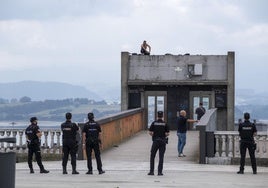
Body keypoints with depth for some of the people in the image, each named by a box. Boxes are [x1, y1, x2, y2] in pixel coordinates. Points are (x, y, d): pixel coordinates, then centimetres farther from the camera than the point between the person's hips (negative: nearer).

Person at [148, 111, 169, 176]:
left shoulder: (154, 123, -1)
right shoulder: (165, 124, 0)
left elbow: (150, 132, -3)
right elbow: (167, 133, -1)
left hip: (155, 141, -1)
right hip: (163, 141, 1)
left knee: (152, 157, 9)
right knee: (161, 157, 3)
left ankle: (151, 171, 2)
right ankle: (160, 172, -2)